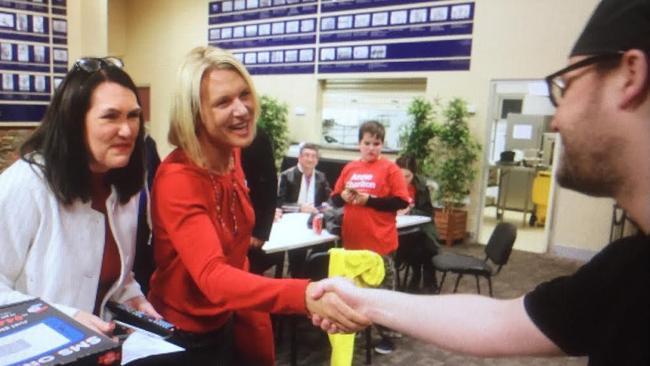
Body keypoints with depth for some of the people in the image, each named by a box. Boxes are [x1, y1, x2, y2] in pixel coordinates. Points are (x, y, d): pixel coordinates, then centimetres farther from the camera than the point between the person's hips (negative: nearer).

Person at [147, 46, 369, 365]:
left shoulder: (231, 154, -5)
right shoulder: (177, 179, -29)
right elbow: (212, 277, -42)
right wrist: (305, 295, -56)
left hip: (225, 322, 7)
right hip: (183, 336, -7)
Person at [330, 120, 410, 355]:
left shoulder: (390, 169, -7)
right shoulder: (349, 168, 7)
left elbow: (402, 202, -12)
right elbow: (334, 199, 12)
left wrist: (369, 200, -17)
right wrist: (344, 196, -11)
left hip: (380, 242, -5)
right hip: (353, 240, 5)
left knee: (384, 289, 7)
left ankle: (387, 335, 21)